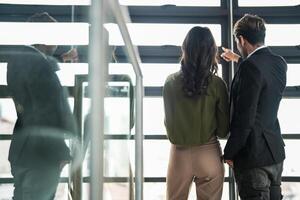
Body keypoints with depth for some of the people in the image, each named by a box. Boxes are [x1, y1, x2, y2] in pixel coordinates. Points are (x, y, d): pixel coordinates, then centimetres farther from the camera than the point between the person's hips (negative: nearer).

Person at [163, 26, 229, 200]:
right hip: (209, 154, -1)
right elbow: (224, 129, -3)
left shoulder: (171, 82, -7)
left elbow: (168, 121, 1)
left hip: (179, 153, 1)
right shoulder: (216, 84, -10)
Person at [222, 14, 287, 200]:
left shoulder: (250, 67, -21)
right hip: (275, 151, 8)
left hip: (254, 156, -8)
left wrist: (229, 153, -11)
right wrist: (239, 59, 43)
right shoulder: (279, 63, 4)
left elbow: (244, 119, -23)